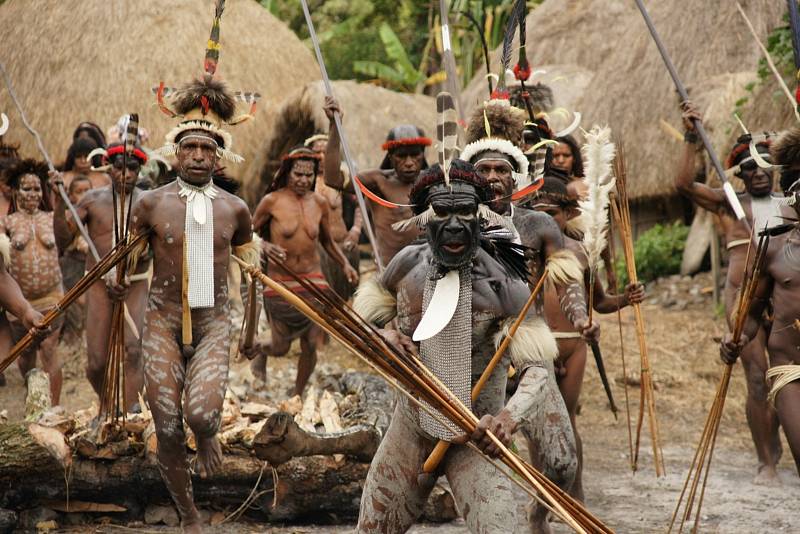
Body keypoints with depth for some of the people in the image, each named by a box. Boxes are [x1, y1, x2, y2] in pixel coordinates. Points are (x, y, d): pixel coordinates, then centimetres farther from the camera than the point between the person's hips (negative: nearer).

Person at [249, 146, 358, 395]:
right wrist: (265, 246, -18)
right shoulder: (272, 201, -8)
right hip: (280, 282, -3)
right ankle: (261, 352, 45)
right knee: (281, 347, 7)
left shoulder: (320, 203, 2)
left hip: (313, 281, 3)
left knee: (310, 346, -1)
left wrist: (344, 264, 1)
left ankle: (297, 396, 22)